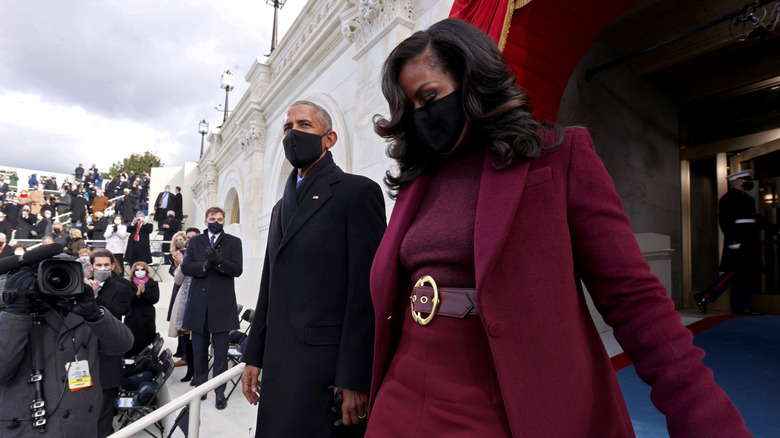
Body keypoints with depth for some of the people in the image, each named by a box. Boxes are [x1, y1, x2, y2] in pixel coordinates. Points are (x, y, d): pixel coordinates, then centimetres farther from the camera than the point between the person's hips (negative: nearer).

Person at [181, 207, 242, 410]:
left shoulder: (233, 242, 4)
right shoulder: (194, 241, 11)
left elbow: (237, 269, -7)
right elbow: (185, 267, -1)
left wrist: (219, 261, -23)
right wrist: (204, 265, -18)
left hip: (222, 304, -2)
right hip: (198, 304, 3)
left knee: (221, 351, 2)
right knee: (199, 350, 14)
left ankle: (220, 392, 13)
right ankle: (200, 386, 30)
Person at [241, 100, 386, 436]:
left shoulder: (358, 191, -7)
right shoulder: (282, 206, 18)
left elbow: (366, 292, -14)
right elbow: (269, 288, 18)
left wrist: (355, 380, -17)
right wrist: (254, 357, 14)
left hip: (328, 367, -7)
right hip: (278, 366, 7)